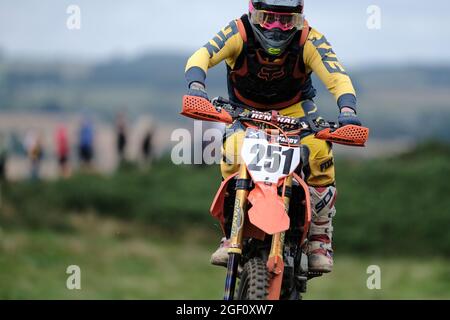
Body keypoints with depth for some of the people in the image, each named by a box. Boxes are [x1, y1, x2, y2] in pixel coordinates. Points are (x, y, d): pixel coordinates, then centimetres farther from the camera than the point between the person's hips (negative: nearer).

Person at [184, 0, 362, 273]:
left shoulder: (310, 40, -24)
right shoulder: (239, 33, -24)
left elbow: (337, 76, -34)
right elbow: (201, 57, -36)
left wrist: (348, 111, -54)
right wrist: (196, 86, -58)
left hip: (295, 108, 0)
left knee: (320, 153, -28)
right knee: (233, 154, -30)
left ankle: (321, 239, -12)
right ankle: (231, 236, -14)